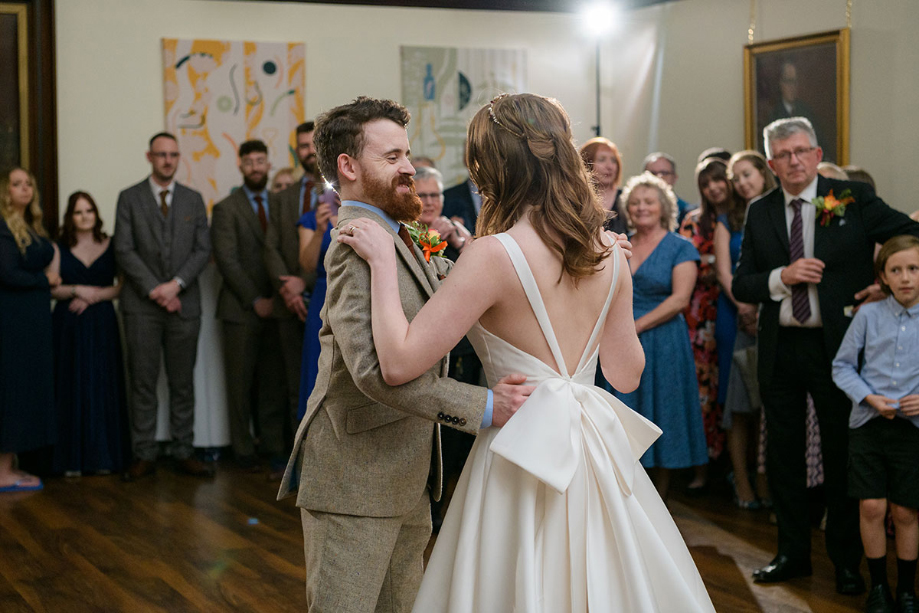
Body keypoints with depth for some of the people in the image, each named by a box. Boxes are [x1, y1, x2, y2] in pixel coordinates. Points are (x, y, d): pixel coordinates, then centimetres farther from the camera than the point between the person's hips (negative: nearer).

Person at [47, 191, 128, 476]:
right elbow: (52, 288, 0)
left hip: (102, 324, 0)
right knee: (71, 388, -1)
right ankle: (73, 459, 2)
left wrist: (94, 296, -11)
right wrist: (77, 290, -15)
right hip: (68, 326, 0)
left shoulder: (111, 246, 7)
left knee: (103, 387, -1)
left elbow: (122, 286, -1)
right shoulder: (59, 248, 7)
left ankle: (103, 456, 6)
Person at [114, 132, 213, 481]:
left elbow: (203, 250, 4)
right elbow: (124, 251, -3)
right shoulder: (129, 199, 5)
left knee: (183, 382, 5)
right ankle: (144, 456, 4)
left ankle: (184, 452, 10)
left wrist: (176, 284, -10)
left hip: (183, 303, 2)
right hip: (141, 305, -2)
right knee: (143, 382, 0)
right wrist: (153, 289, -12)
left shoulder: (193, 199, 12)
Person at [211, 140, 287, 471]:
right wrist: (255, 300, -10)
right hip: (241, 308, -3)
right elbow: (227, 261, -6)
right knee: (241, 382, 1)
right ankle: (243, 449, 9)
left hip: (275, 306, 3)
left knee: (274, 381, 3)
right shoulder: (226, 209, 1)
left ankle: (273, 445, 11)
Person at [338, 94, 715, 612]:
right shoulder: (608, 254, 0)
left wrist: (383, 261, -11)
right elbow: (627, 373, 11)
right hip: (597, 446, 6)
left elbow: (400, 363, -21)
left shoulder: (495, 255, -18)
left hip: (527, 448, -6)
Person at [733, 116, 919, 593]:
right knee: (783, 455, 11)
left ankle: (846, 560, 19)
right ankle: (792, 553, 25)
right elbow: (740, 284, 3)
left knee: (842, 455, 6)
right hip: (780, 349, 3)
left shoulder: (853, 199, -2)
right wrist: (781, 277, -14)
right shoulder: (760, 213, 5)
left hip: (836, 346, -3)